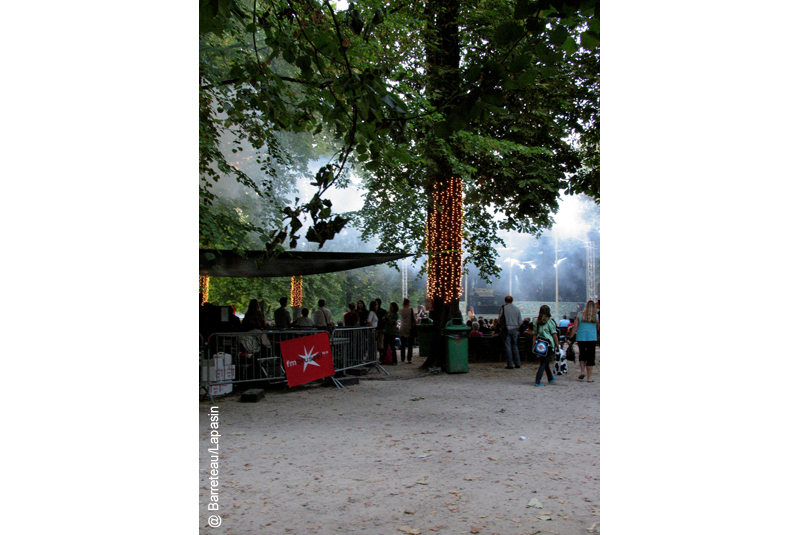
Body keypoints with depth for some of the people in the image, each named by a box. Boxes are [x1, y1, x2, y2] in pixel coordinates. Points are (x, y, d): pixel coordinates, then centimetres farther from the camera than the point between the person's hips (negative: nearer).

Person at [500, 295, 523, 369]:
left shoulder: (503, 308, -4)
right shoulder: (517, 309, 6)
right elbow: (520, 321, 8)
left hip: (506, 329, -3)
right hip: (515, 329, 3)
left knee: (508, 347, -1)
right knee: (515, 346, 13)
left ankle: (510, 364, -1)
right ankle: (517, 363, 15)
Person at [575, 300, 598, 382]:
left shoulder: (580, 315, 1)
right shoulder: (596, 316, 0)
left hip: (581, 338, 1)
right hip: (592, 338, -1)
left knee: (582, 355, 20)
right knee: (590, 357, 3)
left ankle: (582, 371, 4)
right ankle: (589, 378, 3)